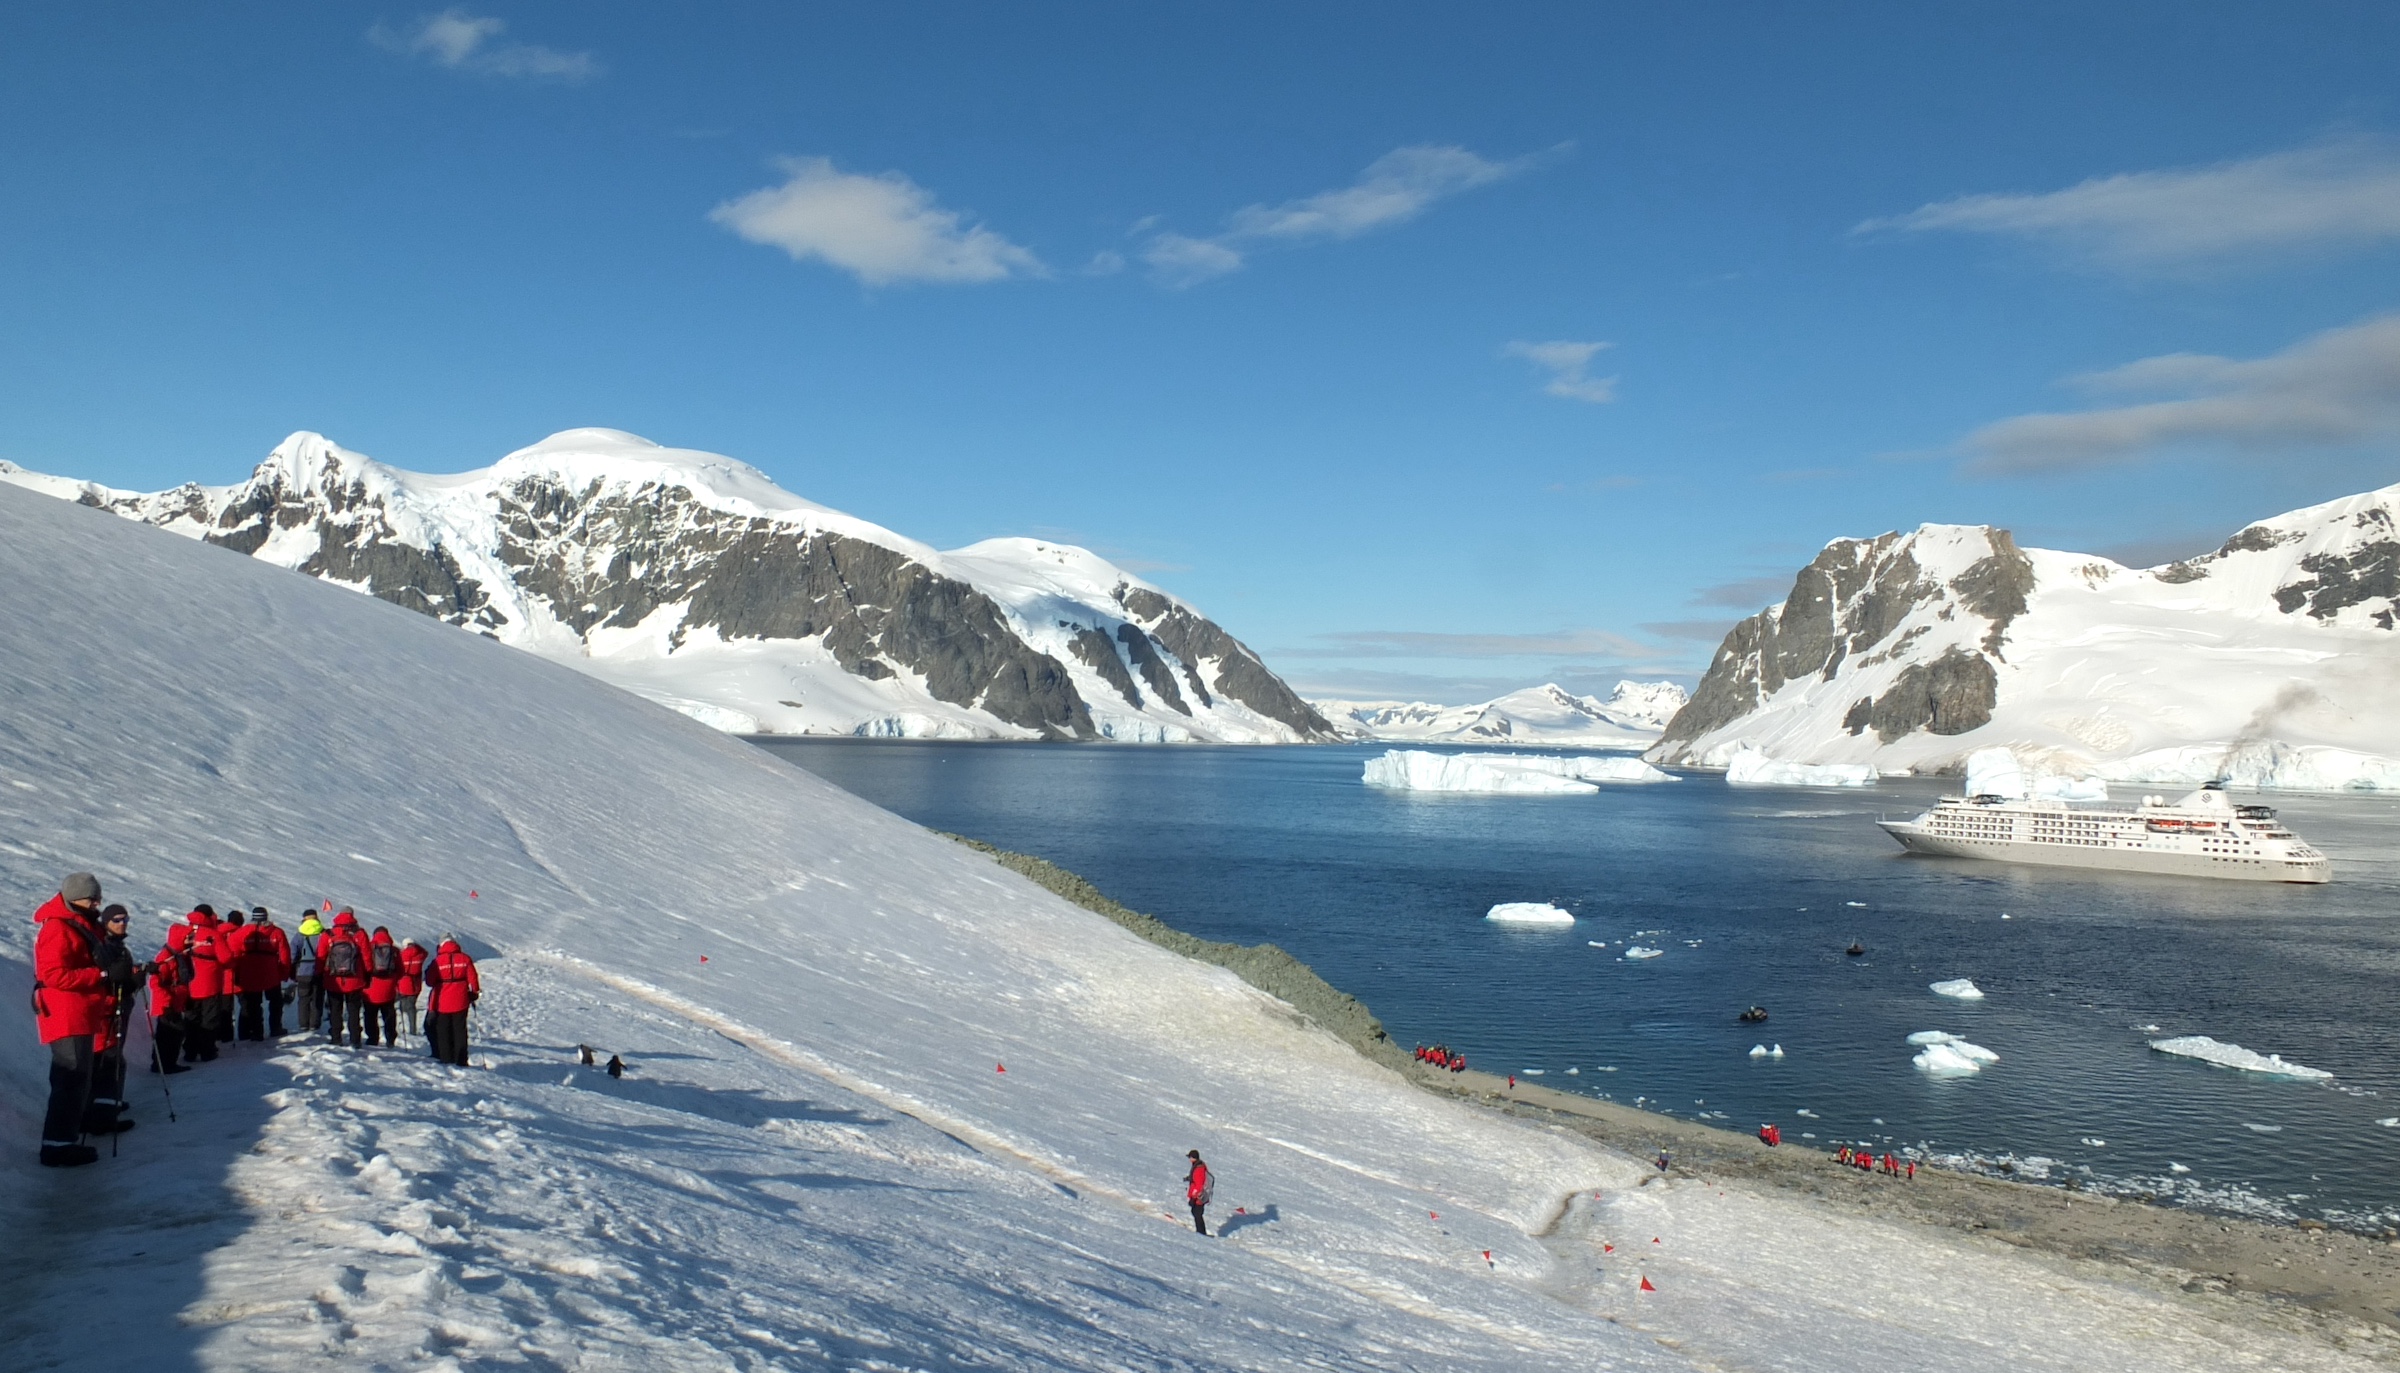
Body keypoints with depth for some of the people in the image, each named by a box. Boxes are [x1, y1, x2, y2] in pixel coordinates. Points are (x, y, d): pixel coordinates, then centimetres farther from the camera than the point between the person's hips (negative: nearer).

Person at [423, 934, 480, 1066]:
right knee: (459, 1031, 9)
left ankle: (446, 1059, 8)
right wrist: (476, 992, 14)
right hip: (460, 1002, 2)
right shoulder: (465, 959, -3)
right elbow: (472, 978, 0)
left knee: (443, 1032, 9)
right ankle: (461, 1060, 6)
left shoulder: (437, 961, -8)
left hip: (442, 1003, -2)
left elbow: (429, 981, -4)